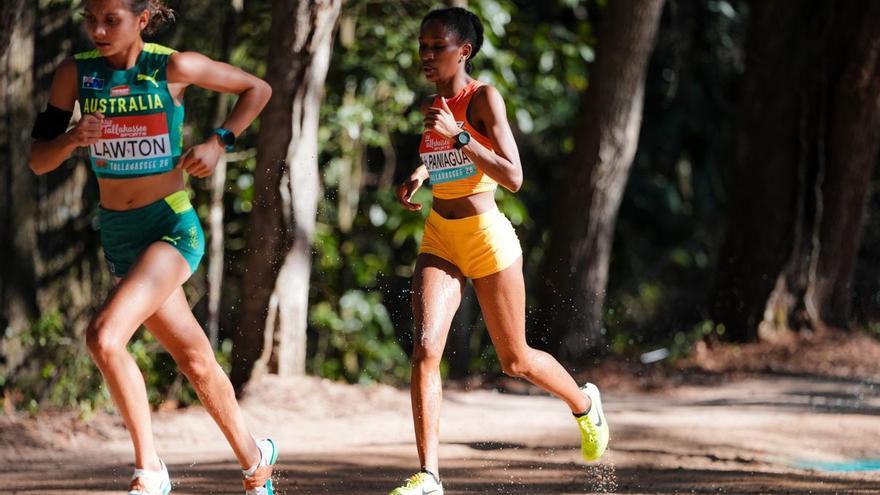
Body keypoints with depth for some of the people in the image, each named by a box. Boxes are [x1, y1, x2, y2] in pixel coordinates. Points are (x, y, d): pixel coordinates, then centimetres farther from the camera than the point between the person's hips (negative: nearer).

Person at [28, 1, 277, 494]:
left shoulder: (173, 67, -11)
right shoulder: (77, 73, -2)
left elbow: (258, 89, 3)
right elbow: (38, 160, -1)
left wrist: (218, 144, -9)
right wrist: (71, 139, -22)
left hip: (172, 226, -5)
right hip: (118, 232, 5)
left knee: (105, 337, -24)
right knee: (195, 359, 15)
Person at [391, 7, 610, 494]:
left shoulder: (485, 99, -12)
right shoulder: (434, 106, 7)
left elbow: (513, 178, -21)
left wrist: (458, 135, -27)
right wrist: (418, 175, 8)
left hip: (487, 238, -5)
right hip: (440, 240, 5)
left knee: (515, 360, 10)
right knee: (425, 348, -15)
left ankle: (583, 402, 41)